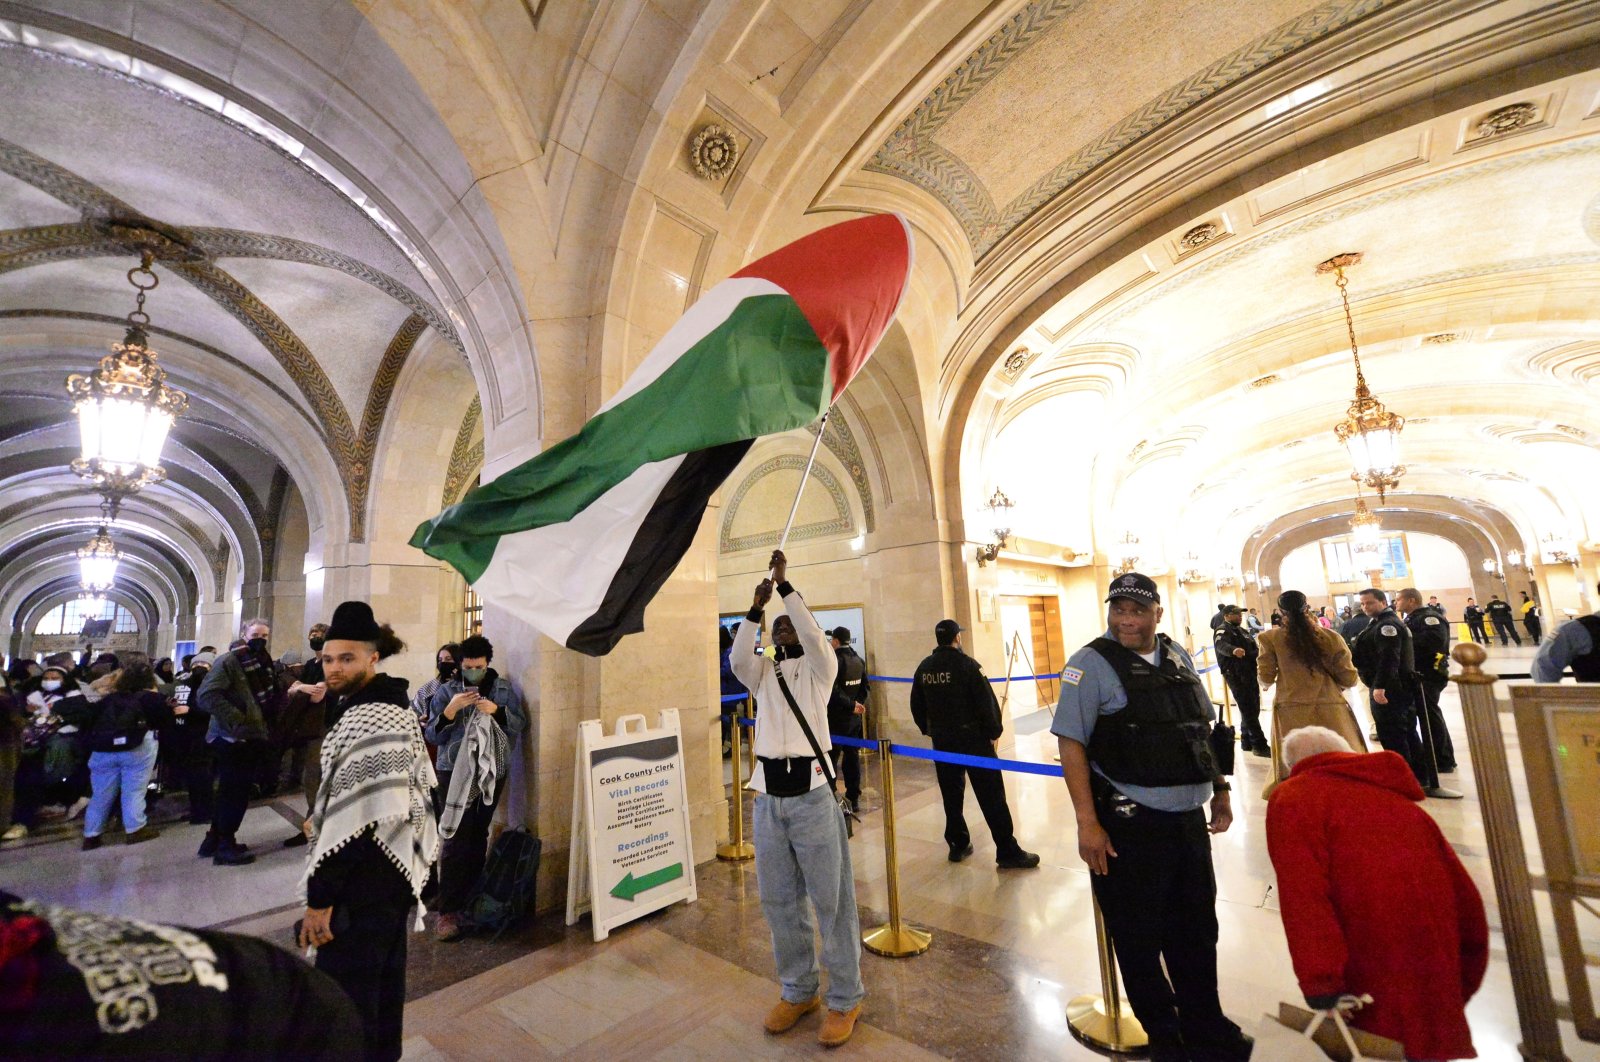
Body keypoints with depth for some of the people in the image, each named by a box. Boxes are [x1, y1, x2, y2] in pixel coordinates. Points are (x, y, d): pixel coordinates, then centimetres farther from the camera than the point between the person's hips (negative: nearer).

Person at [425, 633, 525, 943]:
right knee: (456, 840, -7)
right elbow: (433, 735, -3)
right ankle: (448, 912, -1)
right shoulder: (447, 690, 0)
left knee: (479, 837, 11)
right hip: (456, 772, -2)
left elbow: (520, 726, -1)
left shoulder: (504, 689, 3)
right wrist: (451, 709, -20)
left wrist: (497, 711, -18)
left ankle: (470, 898, 28)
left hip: (492, 771, 2)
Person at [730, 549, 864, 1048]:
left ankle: (845, 998, 22)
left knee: (831, 900, 5)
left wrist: (785, 584, -18)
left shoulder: (819, 667, 3)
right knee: (779, 901, 15)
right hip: (769, 796, 5)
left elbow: (814, 634, -18)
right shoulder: (763, 672, 11)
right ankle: (797, 991, 33)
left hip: (812, 792, -4)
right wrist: (755, 606, -19)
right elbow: (737, 658, -10)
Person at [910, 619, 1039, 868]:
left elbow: (917, 706, 9)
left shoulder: (924, 668, 2)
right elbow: (987, 702, -14)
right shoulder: (967, 665, -14)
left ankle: (957, 845, 23)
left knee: (951, 794, 15)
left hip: (941, 741, 5)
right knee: (991, 795, 1)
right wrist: (994, 731, -1)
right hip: (972, 738, -5)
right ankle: (1008, 852, 5)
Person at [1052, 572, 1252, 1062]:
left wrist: (1219, 788, 16)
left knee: (1197, 930, 21)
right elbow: (1071, 743, -16)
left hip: (1189, 817, 6)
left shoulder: (1178, 657, 7)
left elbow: (1201, 731, 19)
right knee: (1140, 938, 9)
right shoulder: (1092, 663, -13)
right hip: (1130, 824, -6)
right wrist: (1087, 822, -19)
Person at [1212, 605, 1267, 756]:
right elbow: (1221, 645, -33)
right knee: (1249, 710, -9)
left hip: (1249, 674, 9)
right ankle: (1259, 745, -6)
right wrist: (1233, 650, -54)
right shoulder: (1223, 631, -11)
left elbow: (1253, 648, 28)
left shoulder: (1241, 630, 18)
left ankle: (1247, 742, 24)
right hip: (1236, 676, -9)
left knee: (1253, 709, 14)